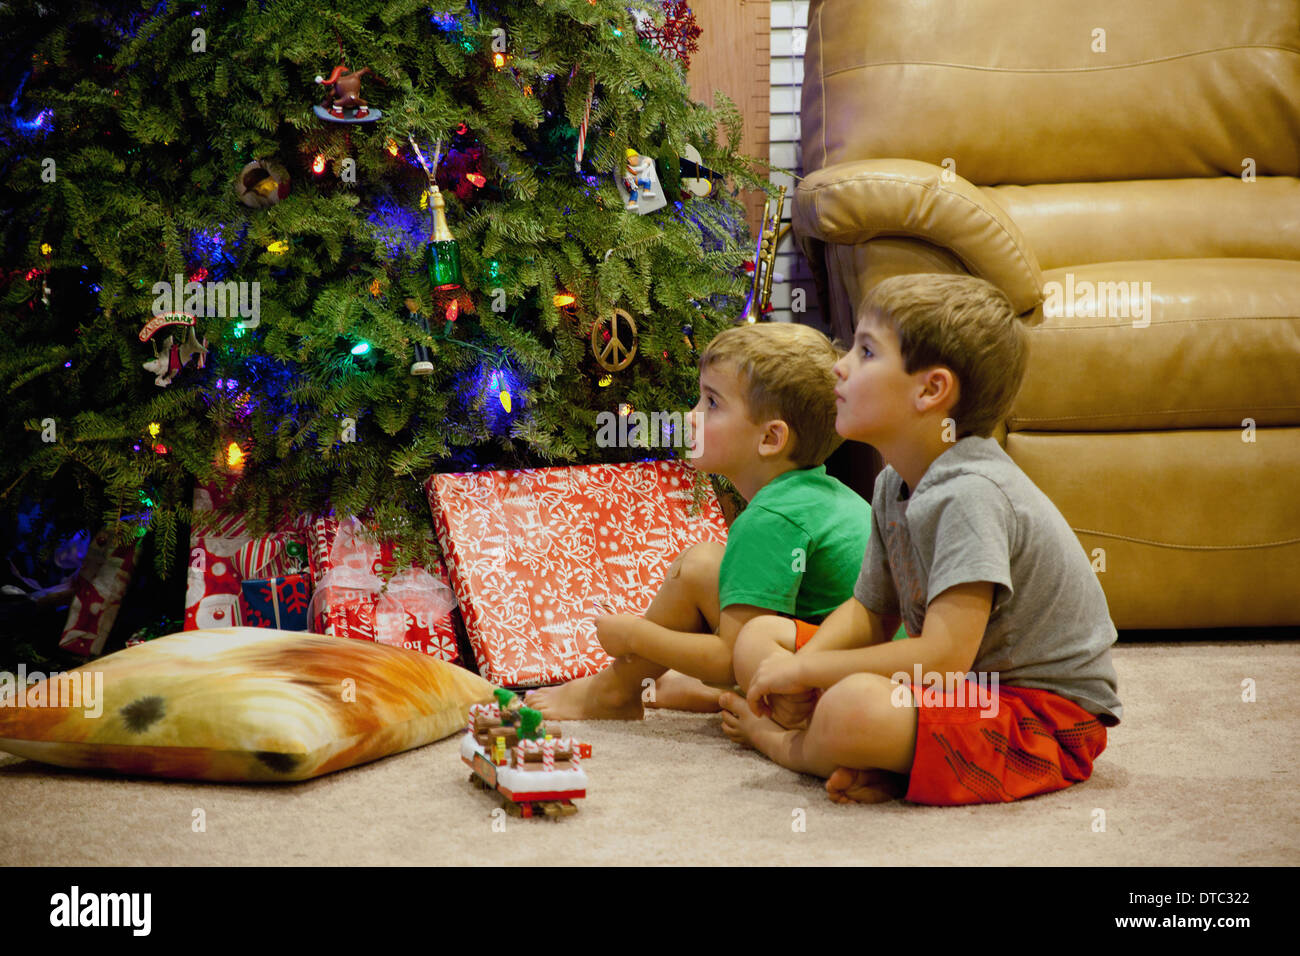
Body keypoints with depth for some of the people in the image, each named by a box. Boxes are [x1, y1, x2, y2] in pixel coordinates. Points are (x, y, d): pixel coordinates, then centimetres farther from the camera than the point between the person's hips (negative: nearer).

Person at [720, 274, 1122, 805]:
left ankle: (780, 742, -1)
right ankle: (876, 764, -14)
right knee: (757, 639, 5)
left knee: (856, 708, -37)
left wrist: (805, 668, -21)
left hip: (1048, 712, -10)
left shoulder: (971, 494, -25)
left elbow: (942, 658, -31)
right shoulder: (894, 485, 5)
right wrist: (802, 671, -8)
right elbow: (870, 612, 14)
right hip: (960, 684, 10)